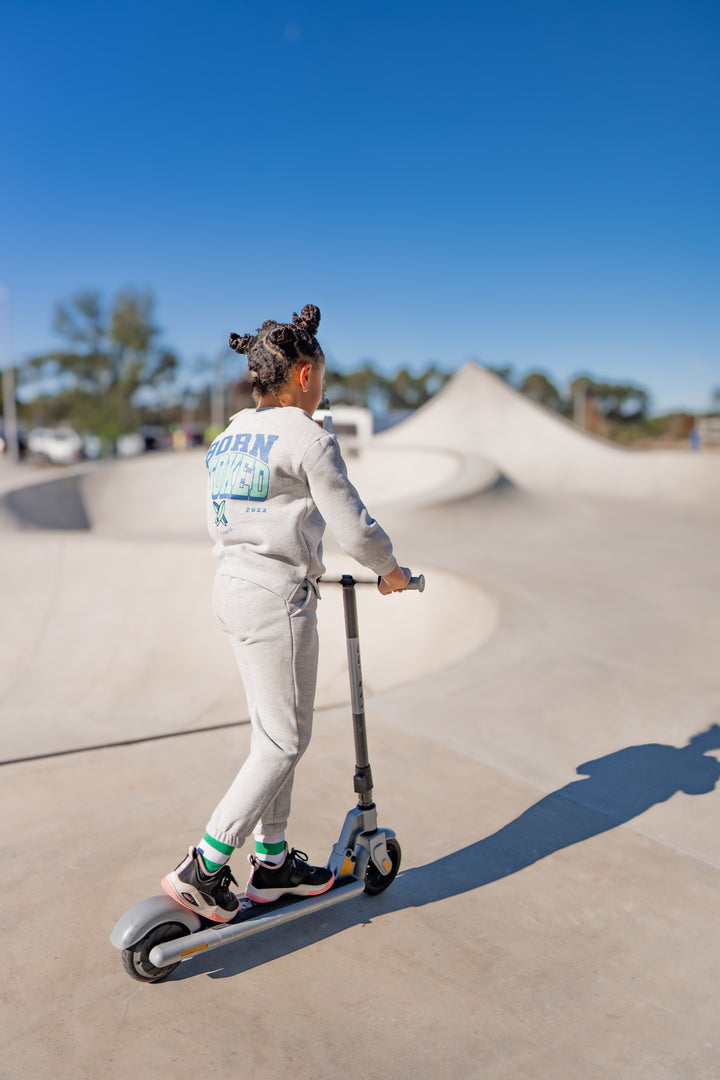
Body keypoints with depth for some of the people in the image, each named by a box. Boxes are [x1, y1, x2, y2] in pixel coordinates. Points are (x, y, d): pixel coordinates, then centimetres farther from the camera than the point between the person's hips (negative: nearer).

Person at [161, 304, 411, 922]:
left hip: (232, 588, 9)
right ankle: (203, 869, 7)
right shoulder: (307, 439, -13)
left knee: (275, 733, 17)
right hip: (279, 601, -9)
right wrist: (390, 570, 7)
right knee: (284, 742, 3)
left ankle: (273, 863, 29)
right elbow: (354, 527, -13)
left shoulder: (226, 441, 12)